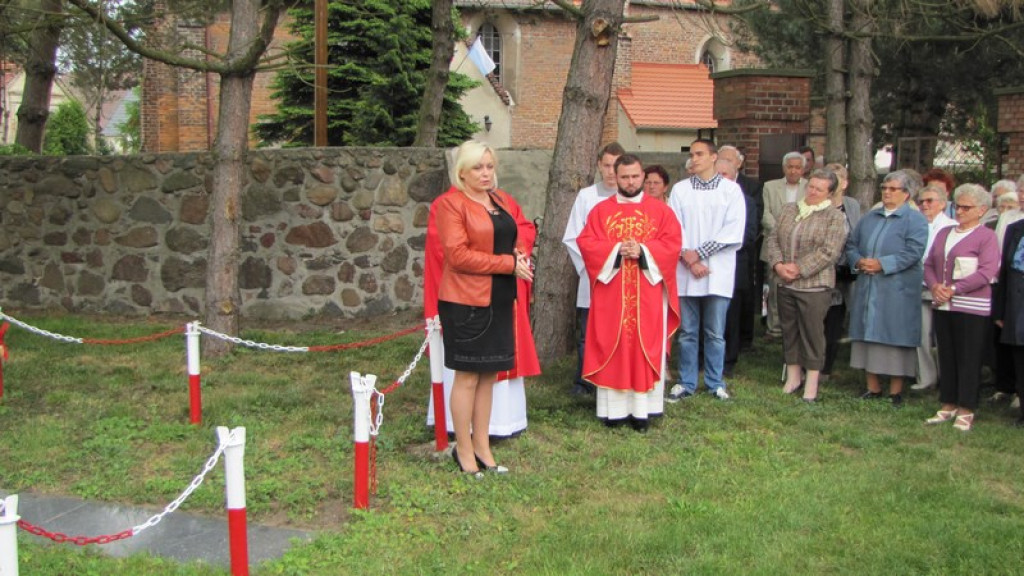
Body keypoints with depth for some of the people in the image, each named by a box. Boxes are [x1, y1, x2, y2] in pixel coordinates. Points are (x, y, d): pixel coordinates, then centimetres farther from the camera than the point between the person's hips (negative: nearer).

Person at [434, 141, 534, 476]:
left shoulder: (503, 201, 14)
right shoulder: (450, 204, -9)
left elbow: (522, 229, 26)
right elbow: (458, 255, -17)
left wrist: (520, 252, 2)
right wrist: (509, 264, -16)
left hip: (500, 299, 7)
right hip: (466, 300, -7)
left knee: (489, 376, 11)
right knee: (467, 377, -1)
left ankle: (482, 447, 21)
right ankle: (464, 451, 11)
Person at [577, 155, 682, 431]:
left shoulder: (660, 210, 6)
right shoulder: (601, 210, 7)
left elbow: (673, 243, -3)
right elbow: (585, 242, -2)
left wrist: (643, 251, -17)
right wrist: (616, 250, -16)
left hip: (648, 294, 0)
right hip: (611, 294, 1)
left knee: (645, 348, 1)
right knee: (612, 349, 2)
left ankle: (642, 409, 6)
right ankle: (614, 407, 8)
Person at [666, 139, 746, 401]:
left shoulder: (731, 189, 2)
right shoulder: (680, 189, 7)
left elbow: (734, 230, -6)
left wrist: (699, 253, -10)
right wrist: (689, 259, -11)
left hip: (718, 272, -1)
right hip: (686, 271, 1)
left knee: (715, 333, 5)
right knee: (687, 331, 6)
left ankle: (715, 383, 17)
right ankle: (686, 382, 16)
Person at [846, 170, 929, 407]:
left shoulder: (915, 220, -3)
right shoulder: (869, 217, 16)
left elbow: (913, 252, -14)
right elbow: (851, 244, 14)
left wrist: (881, 264, -19)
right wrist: (858, 261, -7)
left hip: (897, 291, -6)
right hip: (866, 289, 6)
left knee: (894, 337, -3)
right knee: (867, 335, 8)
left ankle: (895, 391, 7)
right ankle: (873, 388, 18)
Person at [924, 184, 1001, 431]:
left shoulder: (986, 236, -5)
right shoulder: (944, 233, 15)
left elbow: (986, 272, -14)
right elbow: (929, 264, 14)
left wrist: (954, 289, -16)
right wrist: (935, 286, -6)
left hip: (972, 308, -6)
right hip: (942, 306, 6)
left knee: (968, 360, -1)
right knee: (946, 358, 10)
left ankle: (966, 410, 7)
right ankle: (948, 405, 19)